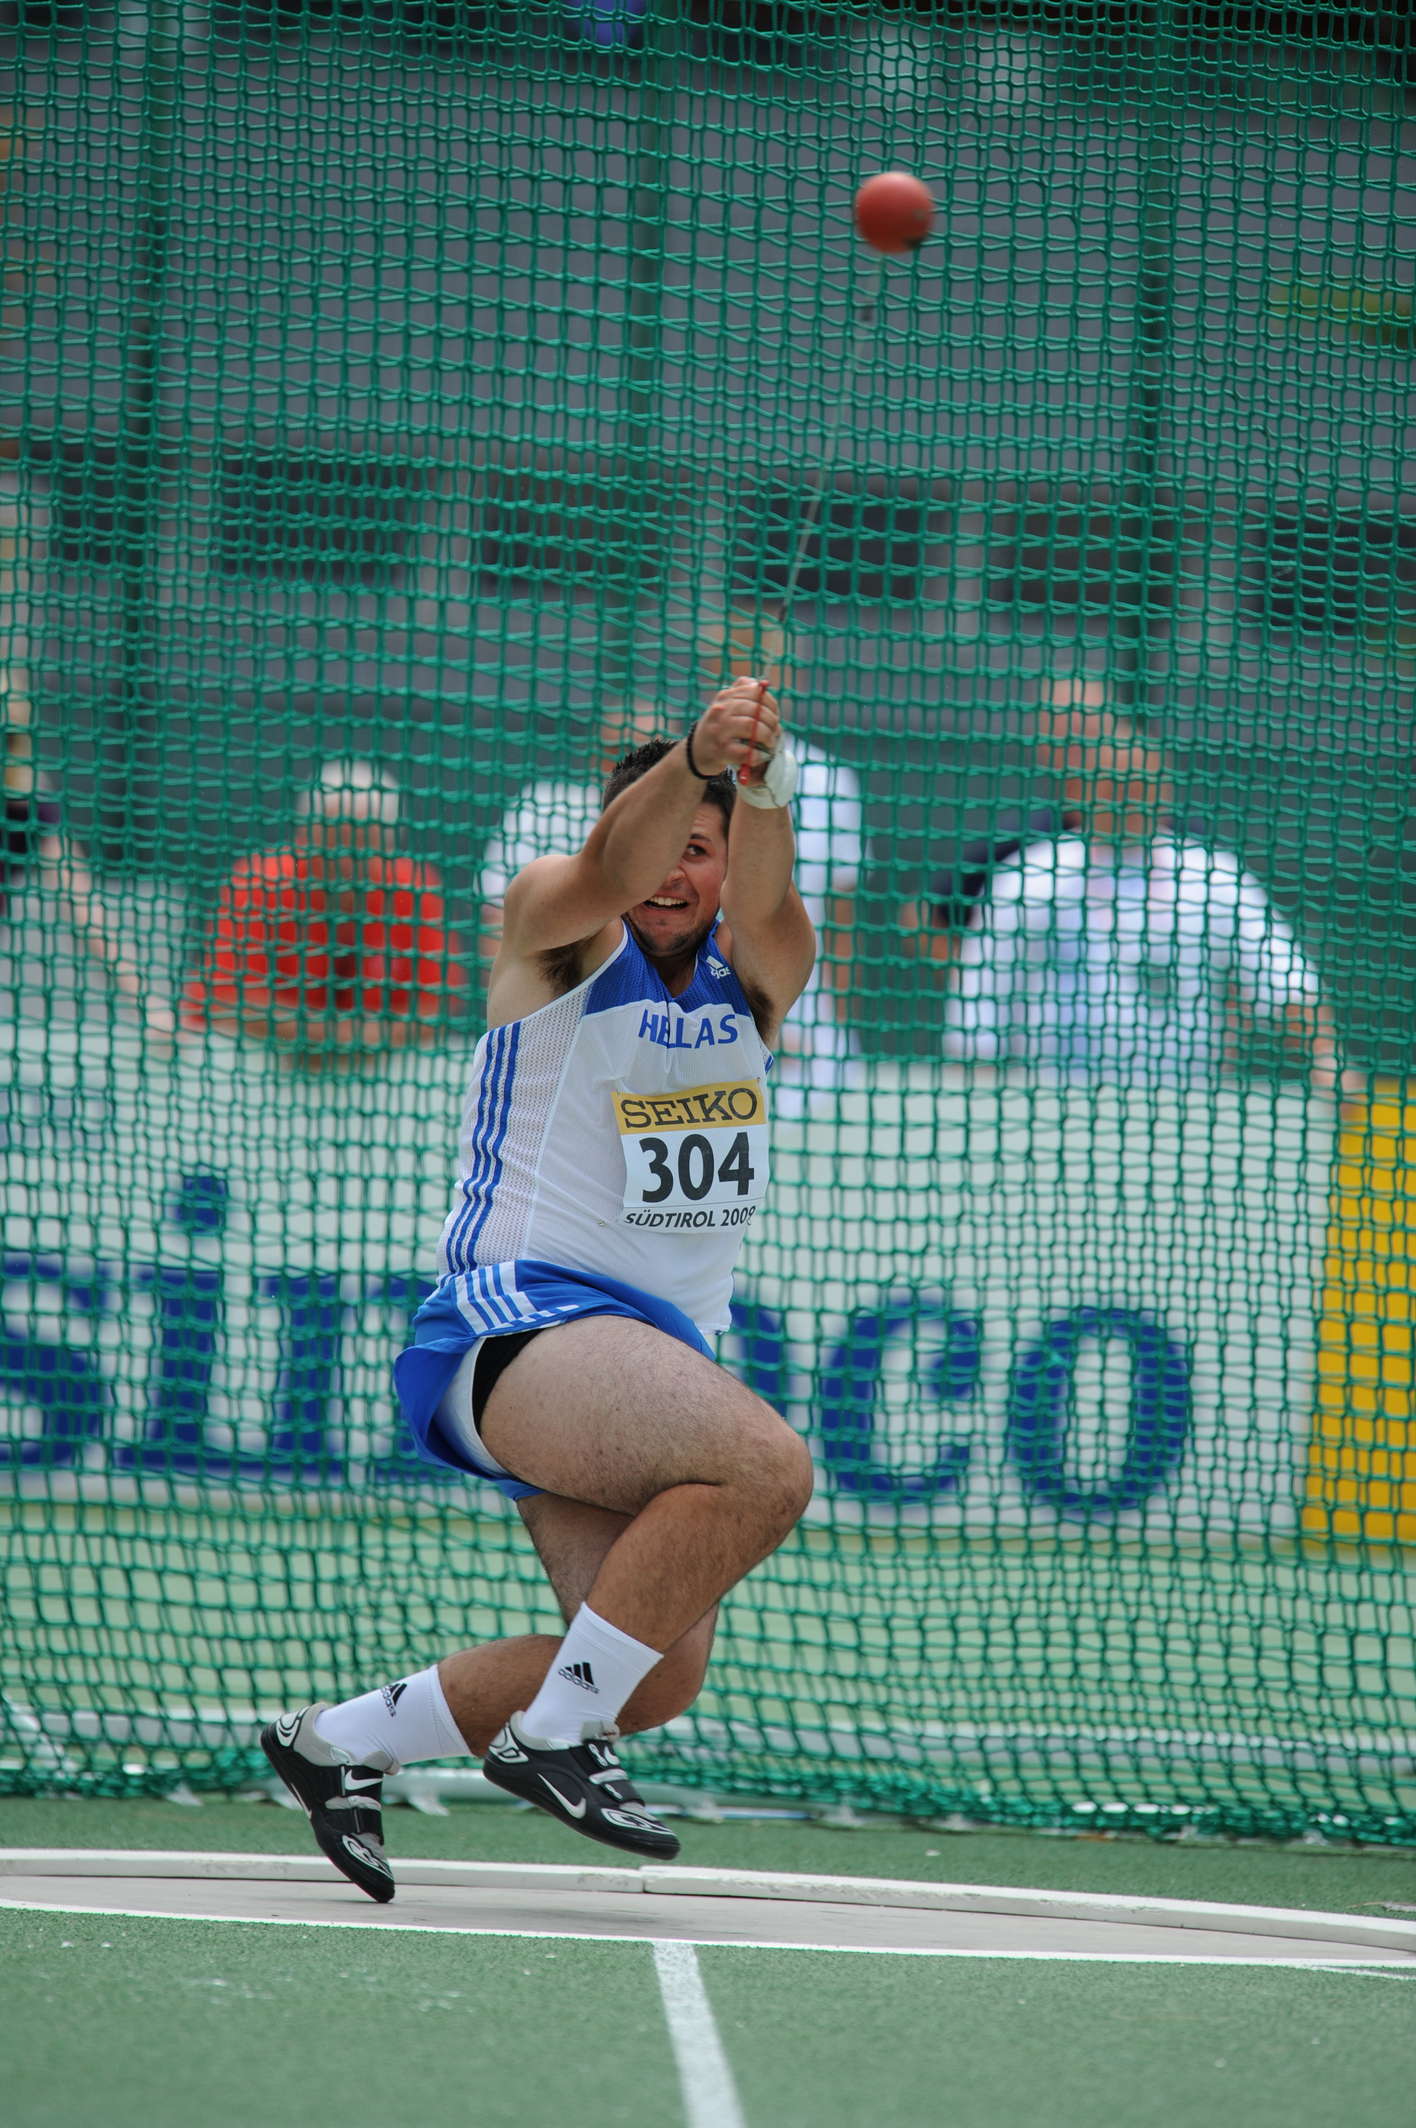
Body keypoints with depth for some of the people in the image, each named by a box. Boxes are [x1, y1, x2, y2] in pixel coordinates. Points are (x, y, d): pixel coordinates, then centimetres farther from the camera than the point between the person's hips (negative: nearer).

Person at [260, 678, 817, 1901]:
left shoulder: (755, 974, 10)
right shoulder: (557, 926, 0)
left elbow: (762, 900, -14)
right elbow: (611, 871, -24)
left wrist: (762, 789, -38)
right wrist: (697, 761, -46)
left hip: (663, 1343, 7)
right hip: (518, 1317, -7)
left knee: (657, 1684, -2)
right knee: (766, 1465, -30)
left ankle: (341, 1743, 16)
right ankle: (548, 1735, -21)